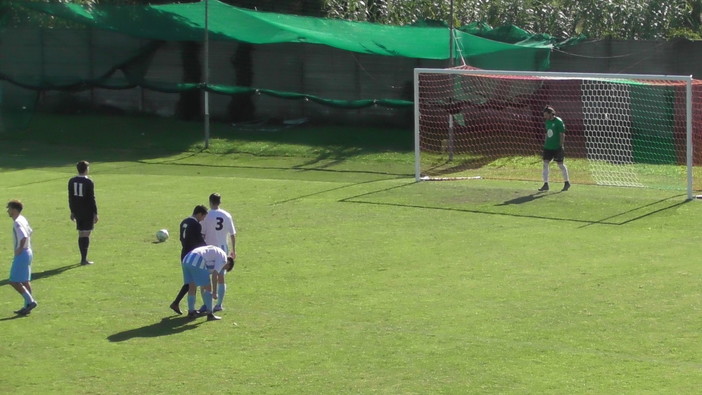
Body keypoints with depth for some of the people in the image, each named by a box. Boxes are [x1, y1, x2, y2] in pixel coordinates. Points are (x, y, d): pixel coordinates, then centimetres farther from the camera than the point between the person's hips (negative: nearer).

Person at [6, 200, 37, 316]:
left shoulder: (17, 223, -19)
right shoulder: (23, 219, 11)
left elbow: (24, 237, -29)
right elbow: (29, 232, 23)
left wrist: (19, 249, -19)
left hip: (21, 254, -10)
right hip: (28, 252, 10)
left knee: (14, 281, -6)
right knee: (25, 281, 13)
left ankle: (30, 301, -9)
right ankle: (27, 306, 15)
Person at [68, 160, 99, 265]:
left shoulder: (72, 181, 4)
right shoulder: (89, 182, -13)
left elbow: (70, 197, 9)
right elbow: (92, 199, -12)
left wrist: (72, 211, 16)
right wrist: (95, 213, -7)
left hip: (77, 212, 5)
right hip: (88, 212, -5)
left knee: (81, 234, 13)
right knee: (86, 234, -4)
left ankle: (83, 257, 17)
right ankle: (84, 259, -7)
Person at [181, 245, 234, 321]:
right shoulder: (223, 258, 8)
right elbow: (214, 275, -4)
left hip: (186, 260, 9)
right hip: (196, 262, -9)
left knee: (192, 287, 21)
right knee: (208, 288, 1)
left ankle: (191, 311, 30)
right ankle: (210, 314, 2)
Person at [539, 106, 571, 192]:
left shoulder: (558, 122, -12)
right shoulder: (547, 122, 10)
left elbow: (562, 134, -14)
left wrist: (561, 146, -18)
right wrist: (545, 143, 17)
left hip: (557, 147, -7)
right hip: (548, 147, 7)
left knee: (560, 164, 2)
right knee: (545, 163, -2)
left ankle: (567, 182, 19)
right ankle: (546, 184, 0)